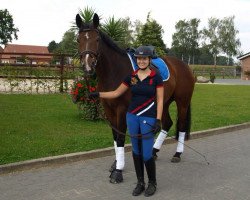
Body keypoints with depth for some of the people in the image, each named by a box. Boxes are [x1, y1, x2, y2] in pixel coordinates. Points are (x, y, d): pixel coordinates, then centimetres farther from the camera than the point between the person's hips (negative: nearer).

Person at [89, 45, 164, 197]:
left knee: (147, 154, -3)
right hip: (132, 116, 4)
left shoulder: (156, 77, -7)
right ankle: (140, 182, 26)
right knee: (136, 151, 11)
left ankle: (152, 183, 20)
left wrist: (158, 120, -14)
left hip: (148, 118, -4)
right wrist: (98, 94, 0)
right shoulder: (131, 77, 4)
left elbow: (160, 100, -7)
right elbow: (117, 93, 10)